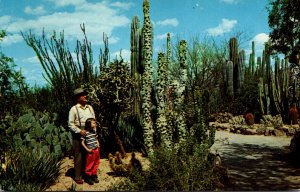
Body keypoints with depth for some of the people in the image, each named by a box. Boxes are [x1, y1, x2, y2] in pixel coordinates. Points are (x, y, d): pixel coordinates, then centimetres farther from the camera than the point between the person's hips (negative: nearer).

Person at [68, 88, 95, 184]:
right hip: (78, 135, -5)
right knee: (79, 156, 2)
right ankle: (77, 177, 11)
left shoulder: (89, 107, 9)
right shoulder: (74, 109, -7)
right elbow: (70, 124, -9)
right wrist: (79, 131, -17)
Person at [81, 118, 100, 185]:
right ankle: (88, 177, 21)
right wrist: (87, 149, -16)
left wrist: (98, 145, 4)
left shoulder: (94, 131, 5)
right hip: (90, 151, -7)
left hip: (96, 150, 7)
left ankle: (94, 175, 31)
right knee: (89, 165, 6)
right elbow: (82, 142, -13)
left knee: (96, 164, 16)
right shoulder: (85, 133, -16)